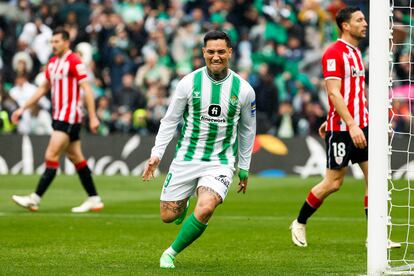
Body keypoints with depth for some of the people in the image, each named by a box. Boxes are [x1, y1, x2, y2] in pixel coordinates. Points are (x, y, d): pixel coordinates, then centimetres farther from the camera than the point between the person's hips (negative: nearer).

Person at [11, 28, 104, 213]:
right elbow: (43, 89, 22)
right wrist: (23, 108, 19)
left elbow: (86, 90, -15)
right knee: (76, 158, 10)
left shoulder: (74, 62, -12)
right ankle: (94, 199, 14)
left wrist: (93, 117, -20)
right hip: (58, 115, 9)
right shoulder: (52, 63, 13)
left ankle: (35, 198, -13)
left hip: (69, 117, -9)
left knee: (51, 156, -12)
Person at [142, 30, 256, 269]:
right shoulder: (189, 83, -5)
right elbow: (170, 120, 4)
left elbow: (247, 129, 11)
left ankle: (171, 253, -4)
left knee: (205, 209, -26)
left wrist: (244, 169, 15)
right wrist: (156, 154, -4)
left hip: (220, 162, -1)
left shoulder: (243, 89, -2)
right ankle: (183, 204, 42)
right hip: (186, 159, 1)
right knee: (168, 216, 3)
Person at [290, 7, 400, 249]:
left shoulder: (356, 53, 16)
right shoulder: (334, 53, -12)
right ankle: (300, 224, 19)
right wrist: (351, 125, -25)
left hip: (361, 126, 8)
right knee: (333, 183, -1)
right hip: (342, 128, -8)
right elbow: (334, 93, -19)